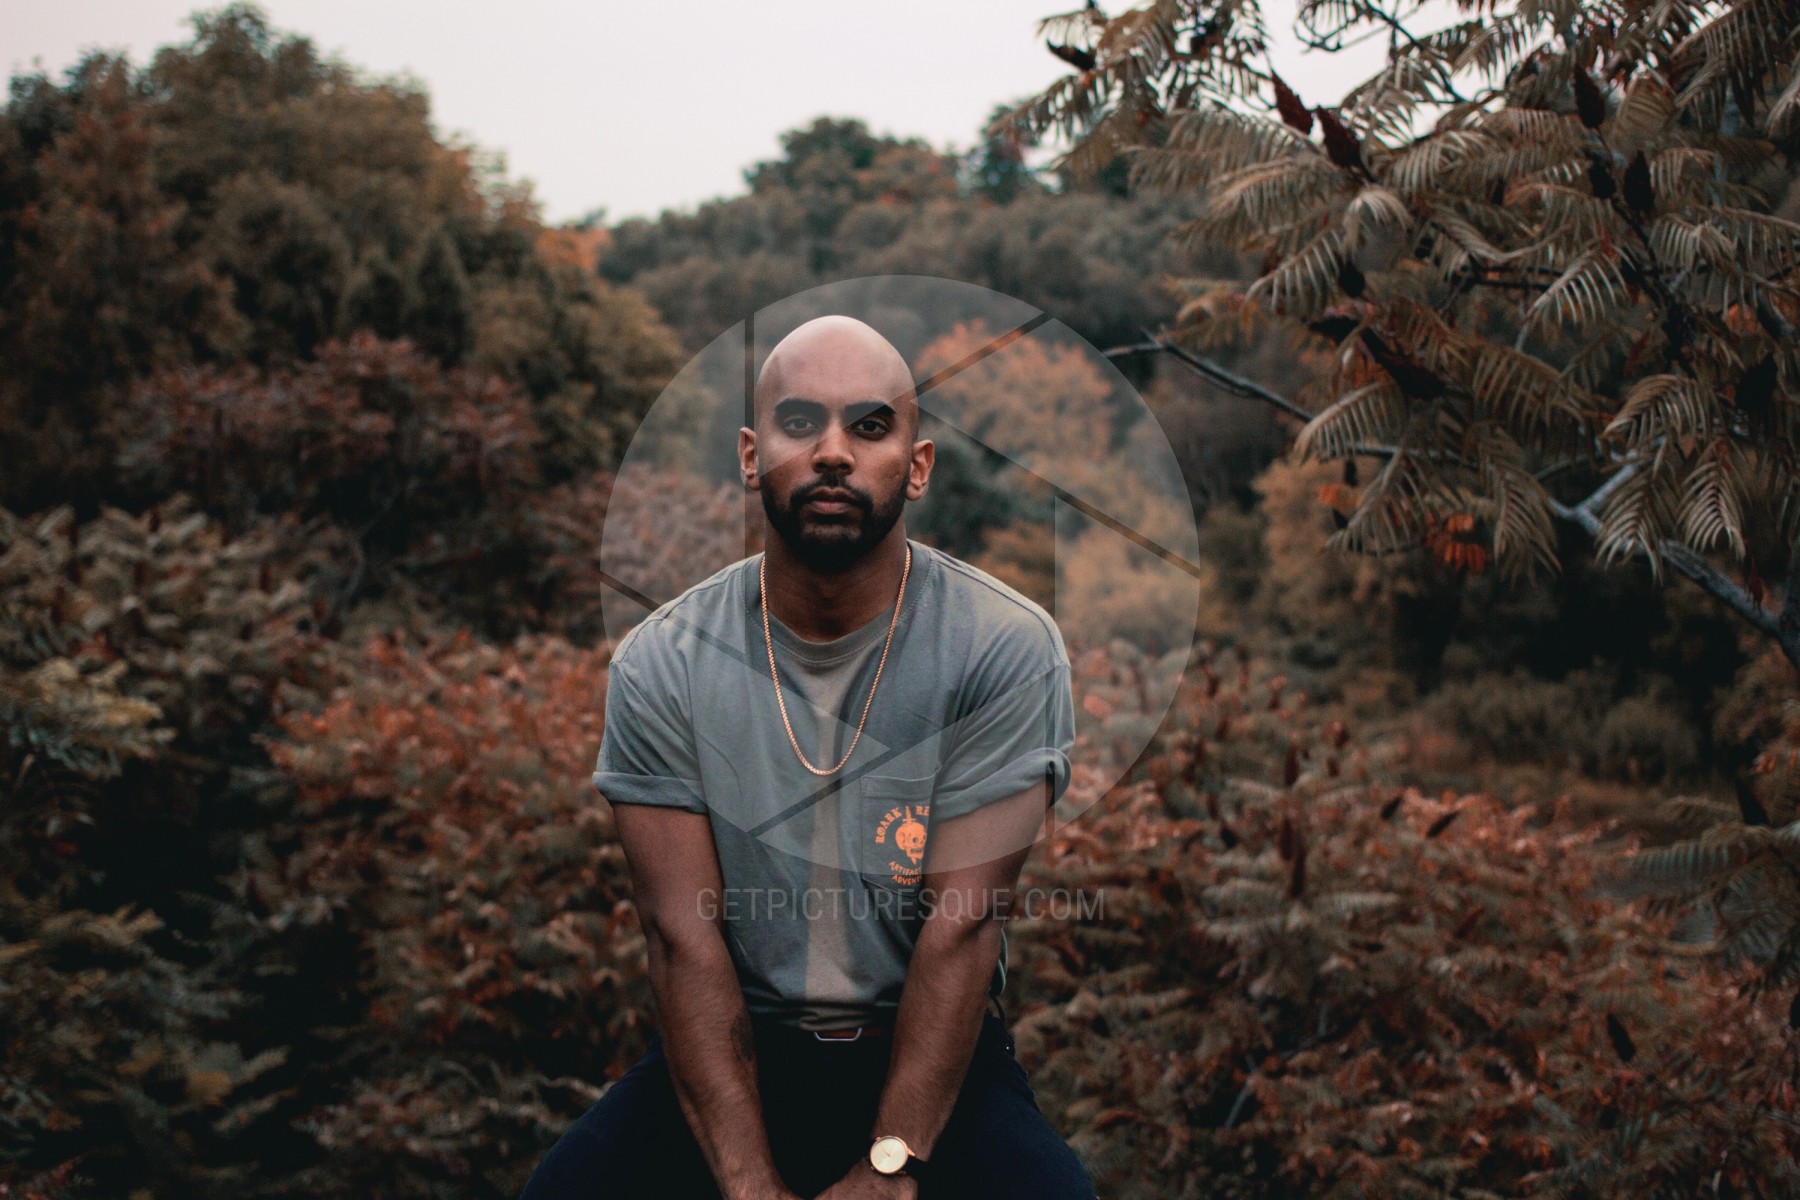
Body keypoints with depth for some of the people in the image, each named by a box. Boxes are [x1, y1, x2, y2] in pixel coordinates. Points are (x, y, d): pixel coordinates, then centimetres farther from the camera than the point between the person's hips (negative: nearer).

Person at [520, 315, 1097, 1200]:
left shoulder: (1008, 649, -11)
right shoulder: (661, 663, -7)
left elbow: (964, 923, -15)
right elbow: (684, 933, -11)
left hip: (927, 1044, -1)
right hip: (739, 1040, 2)